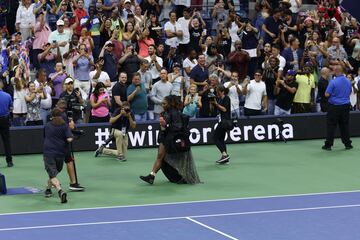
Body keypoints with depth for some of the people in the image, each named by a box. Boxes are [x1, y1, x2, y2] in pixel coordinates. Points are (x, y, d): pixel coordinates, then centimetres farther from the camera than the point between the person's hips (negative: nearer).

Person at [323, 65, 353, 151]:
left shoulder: (333, 82, -16)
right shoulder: (348, 81, 2)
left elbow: (327, 94, -14)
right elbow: (350, 92, 16)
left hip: (334, 106, -5)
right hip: (345, 106, 5)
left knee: (331, 125, 2)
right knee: (344, 125, 12)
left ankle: (328, 145, 4)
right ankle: (347, 144, 15)